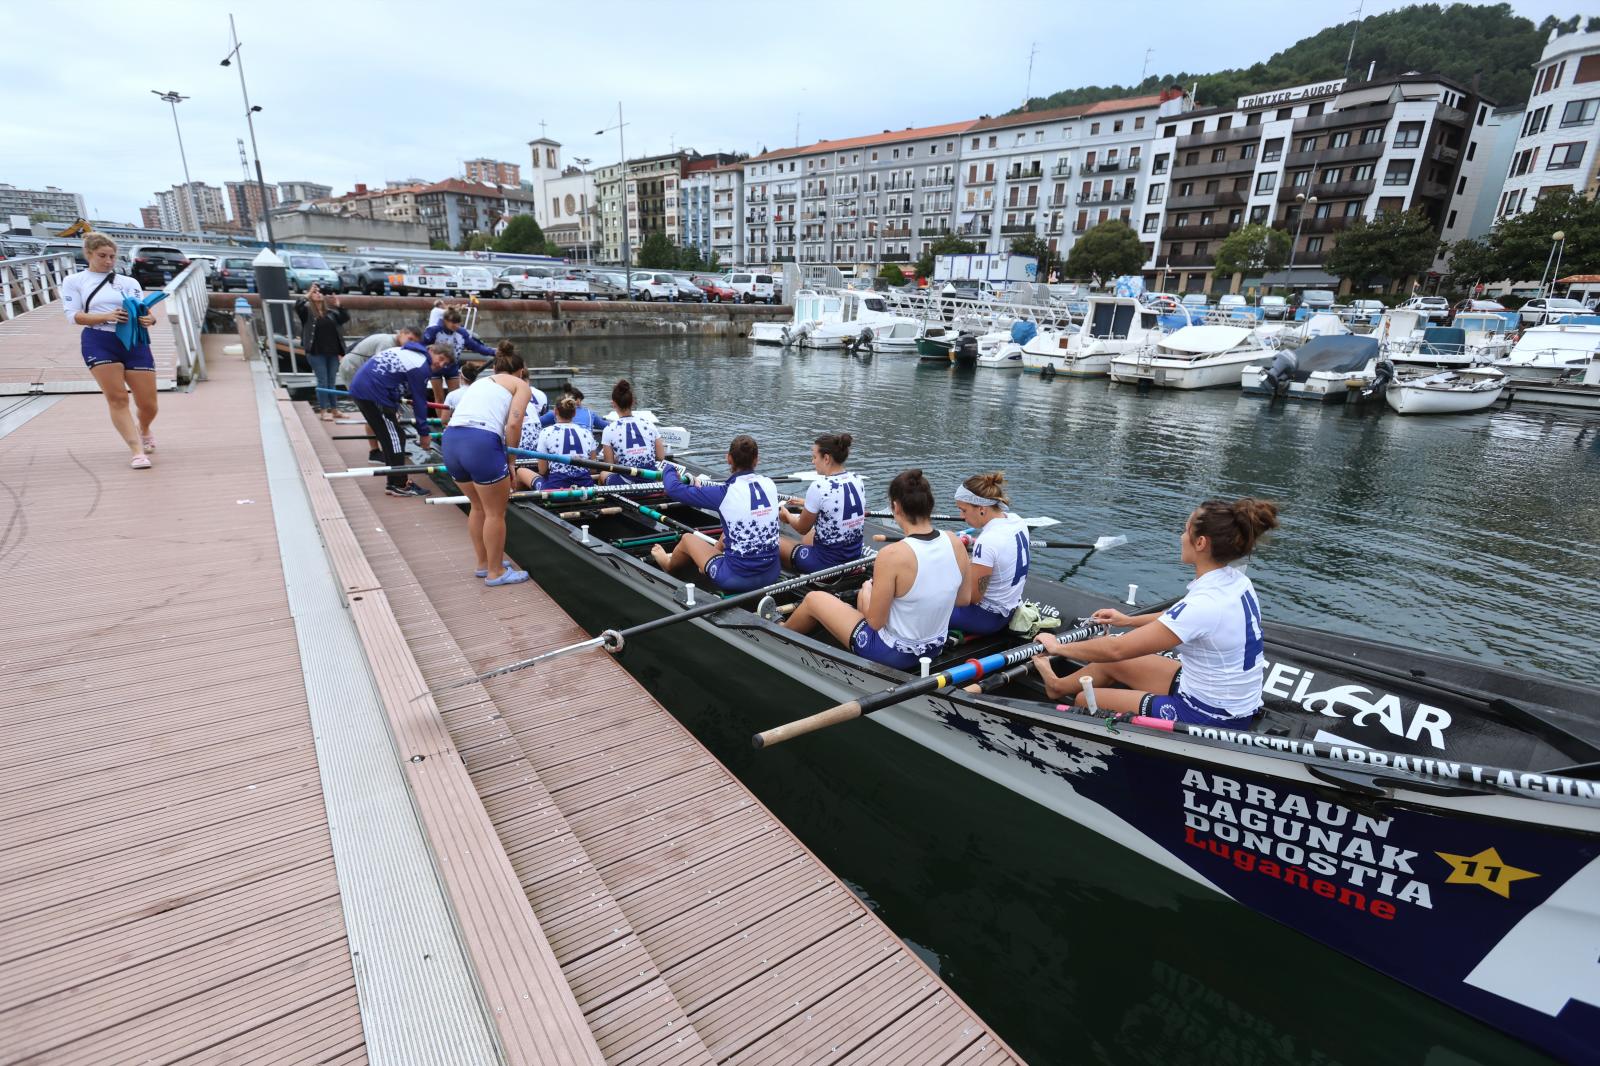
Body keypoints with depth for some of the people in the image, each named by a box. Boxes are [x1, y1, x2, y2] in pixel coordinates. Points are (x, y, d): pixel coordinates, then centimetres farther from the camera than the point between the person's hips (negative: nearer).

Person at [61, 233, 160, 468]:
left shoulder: (129, 282, 16)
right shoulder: (73, 281, 10)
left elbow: (143, 310, 7)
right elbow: (75, 316, 0)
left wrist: (148, 319, -18)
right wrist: (107, 316, -18)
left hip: (134, 342, 2)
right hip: (98, 342, -1)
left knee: (148, 403, 1)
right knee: (117, 398, -10)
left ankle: (143, 430, 35)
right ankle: (138, 452, -10)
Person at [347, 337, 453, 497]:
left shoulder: (407, 352, 19)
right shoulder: (420, 367, -9)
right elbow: (419, 401, -5)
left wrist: (393, 409, 28)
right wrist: (424, 433, 2)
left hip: (358, 387, 10)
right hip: (372, 394, -10)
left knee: (388, 436, 16)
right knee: (394, 438, -2)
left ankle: (397, 481, 21)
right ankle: (398, 485, 3)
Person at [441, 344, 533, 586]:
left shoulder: (479, 382, 31)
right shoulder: (520, 384, 13)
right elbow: (513, 424, -4)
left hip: (451, 439, 7)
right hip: (481, 442, -7)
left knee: (479, 506, 25)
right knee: (495, 512, 10)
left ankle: (483, 564, 38)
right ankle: (495, 572, 22)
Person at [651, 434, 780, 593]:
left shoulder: (726, 493, -19)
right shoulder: (769, 484, -3)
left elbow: (674, 489, -10)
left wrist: (668, 469, 13)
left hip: (737, 579, -5)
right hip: (772, 574, 5)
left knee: (687, 539, 21)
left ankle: (668, 565, 52)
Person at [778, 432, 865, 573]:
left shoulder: (819, 487, -22)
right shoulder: (858, 480, -2)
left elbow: (802, 529, -8)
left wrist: (787, 516, 13)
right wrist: (807, 504, 26)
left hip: (826, 562, -7)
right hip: (855, 556, 7)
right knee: (810, 534, 34)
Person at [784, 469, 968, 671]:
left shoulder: (892, 555, -30)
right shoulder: (955, 543, -12)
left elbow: (875, 622, -20)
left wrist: (867, 589, 1)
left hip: (894, 654, -6)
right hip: (936, 648, 6)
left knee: (813, 598, 15)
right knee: (863, 595, 32)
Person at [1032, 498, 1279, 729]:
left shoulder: (1204, 604, -32)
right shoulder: (1236, 580, -5)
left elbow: (1116, 649, -27)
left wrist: (1059, 647, -12)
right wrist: (1128, 620, 25)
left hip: (1210, 717, -8)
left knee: (1085, 700, 4)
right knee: (1112, 663, 20)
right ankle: (1058, 686, 45)